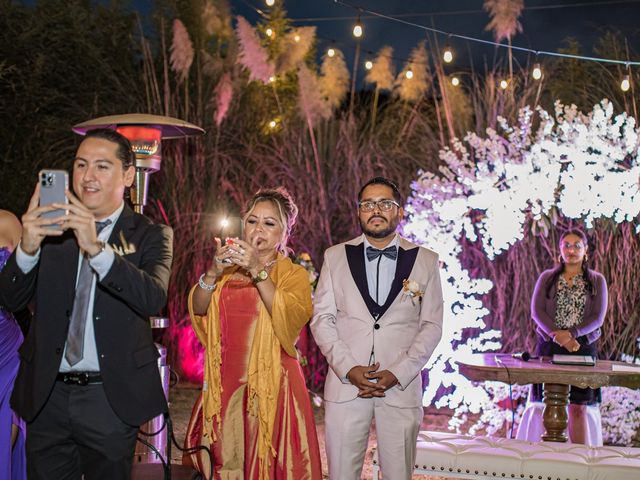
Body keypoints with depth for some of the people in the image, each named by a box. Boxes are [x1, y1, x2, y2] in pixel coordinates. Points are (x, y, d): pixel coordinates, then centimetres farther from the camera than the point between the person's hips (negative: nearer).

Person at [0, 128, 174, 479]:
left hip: (111, 398, -2)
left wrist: (97, 248, -33)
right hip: (46, 397, 2)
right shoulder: (51, 227, 5)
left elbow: (154, 299, -19)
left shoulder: (150, 236, -1)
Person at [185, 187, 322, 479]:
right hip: (225, 384, 3)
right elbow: (198, 308, 0)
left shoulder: (294, 275, 5)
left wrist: (258, 270, -22)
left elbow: (289, 318, -14)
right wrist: (213, 272, -17)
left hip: (270, 384, -3)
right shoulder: (229, 269, 14)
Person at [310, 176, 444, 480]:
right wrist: (349, 369, -9)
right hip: (345, 384, 1)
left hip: (401, 386, 0)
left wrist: (398, 373, -9)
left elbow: (432, 325, 3)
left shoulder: (425, 261, 7)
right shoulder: (335, 256, 8)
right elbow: (321, 318, 4)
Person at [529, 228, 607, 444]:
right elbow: (537, 311, 0)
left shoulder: (597, 281, 7)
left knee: (578, 407, -1)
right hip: (550, 346, 1)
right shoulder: (547, 278, 9)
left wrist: (571, 334, -16)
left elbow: (597, 318, -1)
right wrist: (558, 335, -14)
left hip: (583, 348, -1)